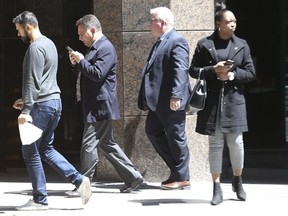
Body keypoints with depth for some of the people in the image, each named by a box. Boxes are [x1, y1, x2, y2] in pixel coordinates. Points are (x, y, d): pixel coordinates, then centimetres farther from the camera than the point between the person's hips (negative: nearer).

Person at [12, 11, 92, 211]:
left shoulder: (36, 48, -14)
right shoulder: (49, 43, 16)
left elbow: (33, 81, -21)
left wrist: (26, 110, -24)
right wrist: (26, 100, 22)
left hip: (42, 105, -10)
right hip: (55, 100, 10)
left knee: (30, 152, 0)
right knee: (46, 148, 16)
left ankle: (40, 200, 4)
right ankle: (79, 180, 5)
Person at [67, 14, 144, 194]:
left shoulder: (105, 48, -14)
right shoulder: (96, 48, 18)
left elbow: (97, 74, -24)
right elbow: (85, 73, 26)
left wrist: (81, 60, -14)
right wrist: (76, 64, 7)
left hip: (100, 107, -11)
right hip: (96, 106, 11)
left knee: (89, 145, -7)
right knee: (107, 144, 13)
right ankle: (133, 177, 14)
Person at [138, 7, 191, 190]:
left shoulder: (177, 41, -13)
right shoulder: (161, 42, 17)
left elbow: (181, 70, -22)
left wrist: (176, 96, -29)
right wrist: (148, 99, 20)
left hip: (171, 101, -10)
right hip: (158, 101, 10)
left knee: (176, 137, -1)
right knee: (153, 132, 14)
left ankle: (182, 178, 9)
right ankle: (176, 170, 21)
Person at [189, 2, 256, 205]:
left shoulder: (242, 45, 6)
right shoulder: (204, 44, 2)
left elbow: (251, 73, 6)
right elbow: (193, 70, 3)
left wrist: (232, 75, -11)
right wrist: (213, 70, -12)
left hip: (234, 99, 1)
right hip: (211, 100, -1)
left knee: (236, 142, 0)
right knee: (215, 144, 2)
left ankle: (237, 181, 22)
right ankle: (217, 187, 7)